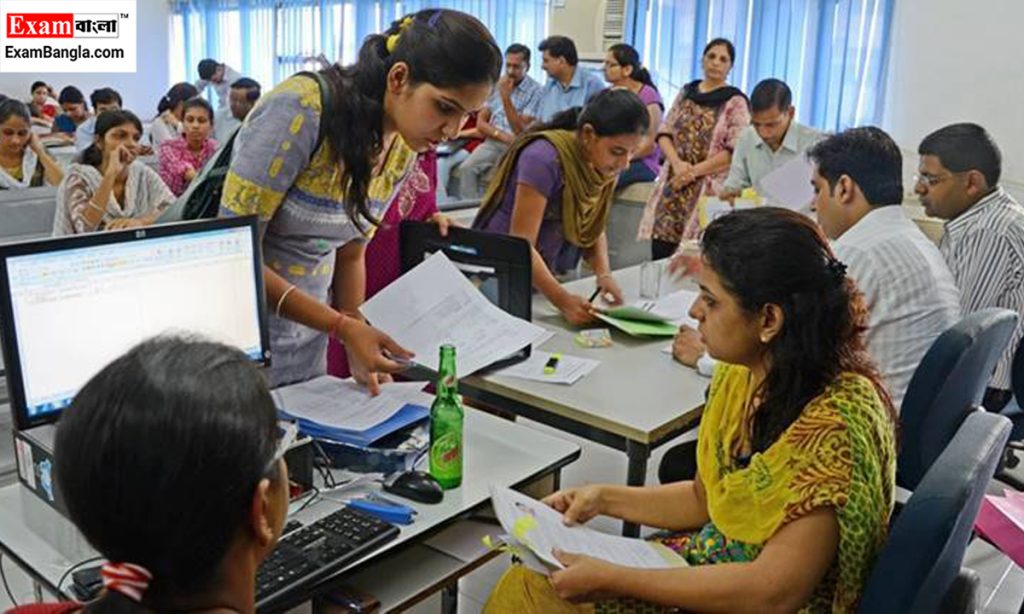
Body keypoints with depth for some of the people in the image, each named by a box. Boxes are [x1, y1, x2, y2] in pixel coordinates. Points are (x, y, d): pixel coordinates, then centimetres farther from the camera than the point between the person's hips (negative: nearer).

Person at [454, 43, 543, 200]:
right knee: (466, 168, -23)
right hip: (492, 142, 4)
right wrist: (502, 135, -10)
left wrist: (506, 98, -16)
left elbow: (520, 131, -11)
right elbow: (481, 123, 9)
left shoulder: (535, 91, -5)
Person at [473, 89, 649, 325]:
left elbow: (594, 228, 7)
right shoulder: (544, 159, -23)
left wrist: (604, 274, -12)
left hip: (542, 279, 6)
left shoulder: (603, 165, -1)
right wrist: (562, 300, -34)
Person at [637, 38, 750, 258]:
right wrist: (678, 163, -9)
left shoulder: (735, 102, -1)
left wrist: (694, 171, -13)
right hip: (672, 184, 4)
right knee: (659, 256, -1)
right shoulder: (686, 92, 14)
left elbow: (736, 151, -9)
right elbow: (664, 132, 10)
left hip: (707, 189, -4)